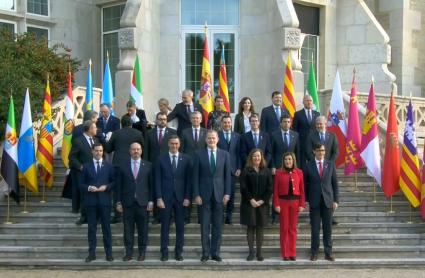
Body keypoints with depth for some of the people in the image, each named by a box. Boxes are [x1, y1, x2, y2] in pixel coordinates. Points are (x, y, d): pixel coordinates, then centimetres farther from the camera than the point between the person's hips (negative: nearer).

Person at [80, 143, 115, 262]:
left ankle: (108, 253, 8)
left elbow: (114, 182, 8)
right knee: (92, 228, 4)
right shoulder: (86, 166, 8)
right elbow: (81, 184, 7)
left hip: (104, 200, 0)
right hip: (91, 201, 0)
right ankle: (92, 253, 9)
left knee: (106, 227, 2)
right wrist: (89, 188, -12)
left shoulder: (108, 166, 9)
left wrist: (106, 187, -10)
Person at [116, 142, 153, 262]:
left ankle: (142, 252, 13)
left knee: (143, 229, 3)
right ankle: (128, 253, 10)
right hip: (128, 202, 0)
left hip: (143, 202, 0)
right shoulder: (123, 166, 7)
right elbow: (119, 185, 7)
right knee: (128, 229, 3)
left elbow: (151, 184, 5)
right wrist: (119, 202, 2)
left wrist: (151, 201, -1)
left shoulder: (148, 166, 6)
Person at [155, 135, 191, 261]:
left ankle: (178, 252, 13)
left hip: (181, 197, 1)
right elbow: (158, 180, 1)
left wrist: (187, 197, -4)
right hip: (165, 197, 0)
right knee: (165, 226, 3)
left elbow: (189, 179, 3)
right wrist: (159, 198, -6)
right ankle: (164, 252, 10)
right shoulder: (161, 159, 4)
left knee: (180, 227, 4)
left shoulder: (186, 159, 5)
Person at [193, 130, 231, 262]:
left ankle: (215, 252, 13)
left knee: (217, 225, 5)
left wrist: (227, 193, -2)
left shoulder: (225, 155, 5)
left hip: (219, 193, 1)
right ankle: (205, 253, 9)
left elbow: (227, 175, 5)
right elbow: (195, 176, 1)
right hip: (204, 194, -1)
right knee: (205, 225, 2)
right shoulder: (199, 155, 2)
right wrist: (196, 194, -5)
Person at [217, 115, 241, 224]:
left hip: (232, 169, 2)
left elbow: (239, 153, 8)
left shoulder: (237, 136, 10)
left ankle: (229, 216, 11)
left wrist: (239, 168, 2)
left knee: (231, 193, 3)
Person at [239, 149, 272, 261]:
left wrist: (262, 201, -8)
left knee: (260, 227, 3)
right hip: (249, 203, -1)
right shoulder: (246, 170, 2)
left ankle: (259, 252, 9)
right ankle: (251, 251, 5)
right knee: (250, 227, 0)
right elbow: (243, 187, -3)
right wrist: (251, 200, -12)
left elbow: (270, 188, 2)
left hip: (262, 203, 1)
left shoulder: (266, 171, 7)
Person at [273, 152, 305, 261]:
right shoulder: (279, 172, -1)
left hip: (295, 202, 1)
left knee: (293, 228, 7)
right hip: (283, 202, -1)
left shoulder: (299, 172, 3)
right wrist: (276, 204, -8)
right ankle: (285, 253, 10)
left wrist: (302, 204, -2)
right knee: (284, 228, 3)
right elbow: (275, 190, -2)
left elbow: (302, 189, 3)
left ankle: (292, 253, 14)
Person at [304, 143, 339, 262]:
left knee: (328, 228, 4)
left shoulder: (330, 164, 6)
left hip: (327, 201, 1)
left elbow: (335, 183, 6)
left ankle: (328, 253, 10)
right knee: (315, 228, 2)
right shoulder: (308, 166, 2)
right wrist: (305, 201, -1)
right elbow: (305, 184, 4)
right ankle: (314, 253, 9)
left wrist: (335, 200, 1)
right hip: (314, 201, -1)